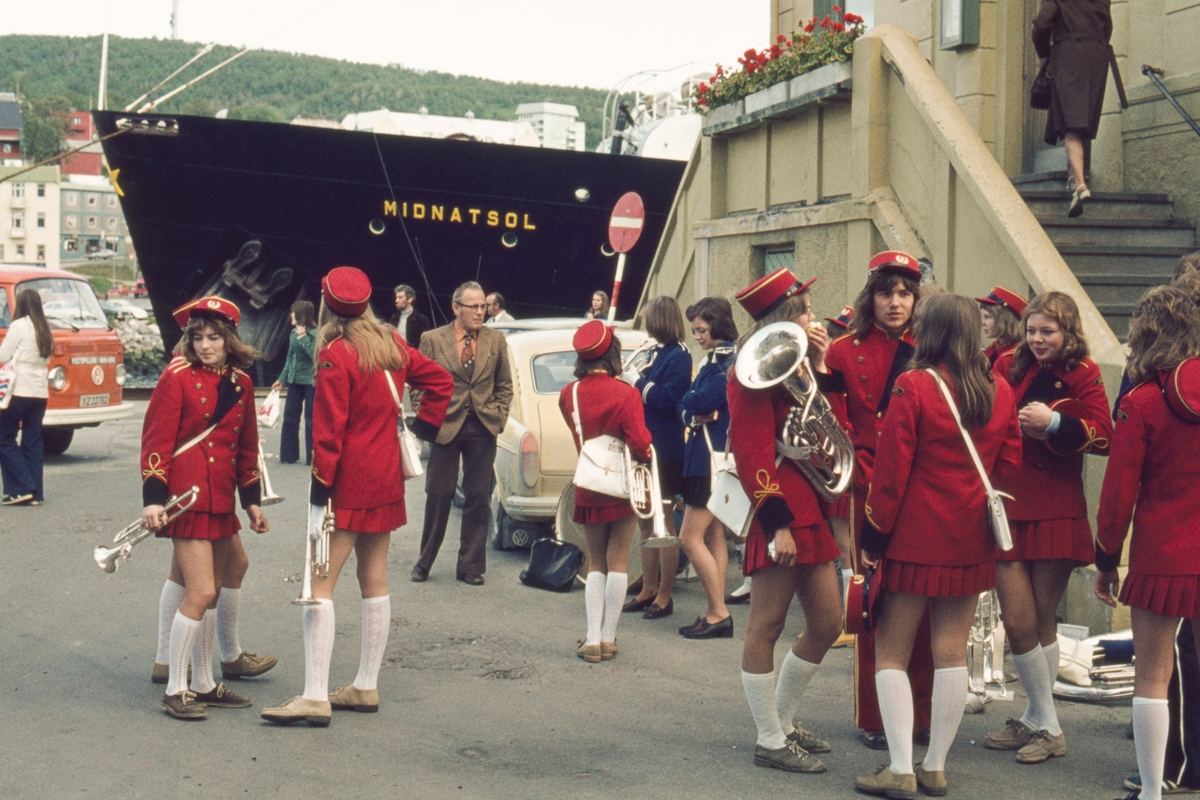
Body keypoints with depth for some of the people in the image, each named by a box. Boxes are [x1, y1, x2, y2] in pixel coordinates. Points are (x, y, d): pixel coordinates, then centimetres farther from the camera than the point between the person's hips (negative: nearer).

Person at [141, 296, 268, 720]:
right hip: (187, 496, -7)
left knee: (211, 593, 13)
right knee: (200, 593, -11)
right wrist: (153, 498, -17)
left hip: (221, 499, 7)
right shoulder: (177, 377, -8)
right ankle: (175, 689, -1)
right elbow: (156, 440, -10)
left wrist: (252, 501, 17)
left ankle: (204, 684, 23)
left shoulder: (241, 383, 10)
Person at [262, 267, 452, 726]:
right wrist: (426, 425, 18)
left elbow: (329, 429, -18)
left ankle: (315, 698, -14)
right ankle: (366, 687, 21)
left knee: (320, 583, -8)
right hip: (385, 478, 8)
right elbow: (438, 379, 17)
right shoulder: (391, 345, 7)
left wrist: (320, 485, -16)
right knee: (374, 581, 13)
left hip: (347, 482, -8)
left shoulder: (335, 356, -15)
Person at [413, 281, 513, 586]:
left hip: (483, 429, 2)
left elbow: (504, 385, 12)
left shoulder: (495, 340, 5)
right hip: (445, 426, -2)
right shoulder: (433, 340, -1)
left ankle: (470, 566, 14)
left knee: (478, 499, 5)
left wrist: (498, 417, 1)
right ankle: (424, 562, 18)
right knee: (438, 495, 4)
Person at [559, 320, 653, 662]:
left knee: (595, 563, 13)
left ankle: (592, 640, 5)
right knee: (618, 562, 6)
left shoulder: (568, 394, -2)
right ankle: (608, 638, 7)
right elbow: (640, 443, -18)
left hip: (588, 488, 3)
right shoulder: (625, 393, -15)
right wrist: (646, 453, 2)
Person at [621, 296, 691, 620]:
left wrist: (637, 381, -13)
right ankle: (648, 590, 22)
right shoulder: (656, 353, 15)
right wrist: (632, 379, 4)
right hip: (645, 447, 9)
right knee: (645, 521, 13)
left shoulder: (678, 356, -12)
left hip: (665, 450, -9)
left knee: (663, 522, -3)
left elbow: (667, 399, -22)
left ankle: (664, 596, 4)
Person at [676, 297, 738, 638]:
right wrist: (695, 414, -10)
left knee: (690, 537, -9)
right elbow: (687, 407, 11)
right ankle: (715, 614, 16)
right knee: (713, 536, 11)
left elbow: (699, 401, -23)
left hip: (715, 455, -10)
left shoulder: (731, 361, -15)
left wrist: (691, 404, -2)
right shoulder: (713, 360, 16)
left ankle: (719, 615, -4)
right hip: (703, 453, 10)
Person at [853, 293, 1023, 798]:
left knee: (892, 653, 3)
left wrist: (874, 534, -6)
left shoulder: (913, 386, -13)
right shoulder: (1000, 392, 3)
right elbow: (1009, 465, 10)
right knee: (951, 651, 9)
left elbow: (891, 469, -13)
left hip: (916, 540, -5)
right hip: (971, 542, 5)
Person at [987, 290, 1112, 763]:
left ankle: (1038, 721, 19)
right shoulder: (1009, 368, 7)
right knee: (1018, 623, 0)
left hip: (1056, 514, -3)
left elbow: (1103, 438, -10)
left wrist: (1054, 423, -21)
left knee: (1042, 621, 6)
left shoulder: (1083, 377, -1)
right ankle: (1046, 724, 15)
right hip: (1008, 507, 3)